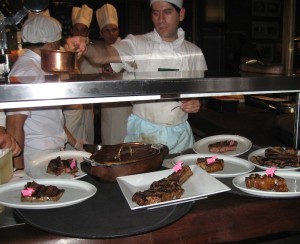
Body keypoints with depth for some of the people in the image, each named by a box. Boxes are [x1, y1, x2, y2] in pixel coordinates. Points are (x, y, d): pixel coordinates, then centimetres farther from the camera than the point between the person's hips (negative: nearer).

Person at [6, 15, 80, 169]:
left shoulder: (40, 66, 10)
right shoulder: (26, 71, -19)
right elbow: (14, 126, -22)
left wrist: (73, 142, 19)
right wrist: (19, 170, -20)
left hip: (54, 150, 8)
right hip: (37, 156, -8)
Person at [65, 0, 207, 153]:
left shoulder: (194, 52, 3)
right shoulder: (137, 45, -6)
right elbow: (103, 55, -24)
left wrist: (196, 104, -9)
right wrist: (85, 49, -45)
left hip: (180, 135, 3)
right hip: (142, 133, -2)